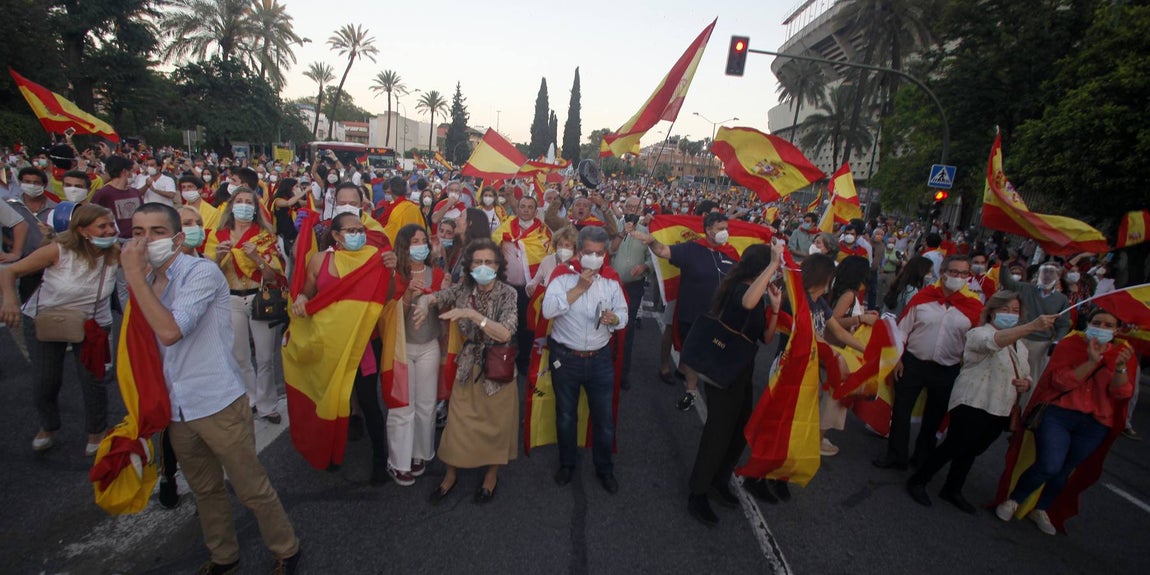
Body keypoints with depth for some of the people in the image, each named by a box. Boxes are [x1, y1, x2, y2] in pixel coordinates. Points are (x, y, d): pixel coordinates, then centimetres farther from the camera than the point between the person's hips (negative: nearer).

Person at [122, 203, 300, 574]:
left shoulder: (202, 273, -15)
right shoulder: (144, 281, 8)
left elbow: (170, 331, -27)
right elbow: (146, 344, 21)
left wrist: (135, 275, -22)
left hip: (218, 404, -7)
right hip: (176, 407, 7)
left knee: (252, 489, 3)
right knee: (205, 490, 20)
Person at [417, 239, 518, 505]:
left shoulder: (507, 293, -15)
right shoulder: (464, 288, -5)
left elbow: (505, 334, -26)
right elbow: (433, 296, -1)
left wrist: (472, 314, -34)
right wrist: (425, 303, -25)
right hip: (468, 368, 3)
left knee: (496, 423, 12)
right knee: (457, 423, 9)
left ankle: (492, 475, 36)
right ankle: (450, 475, 32)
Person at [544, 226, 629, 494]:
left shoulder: (611, 278, -1)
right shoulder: (563, 274, -10)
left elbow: (623, 314, 1)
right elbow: (548, 310, -23)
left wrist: (614, 318, -22)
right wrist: (580, 287, -24)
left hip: (600, 359, 2)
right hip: (565, 358, -2)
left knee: (604, 418, 13)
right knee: (566, 416, 18)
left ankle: (604, 467, 36)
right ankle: (567, 463, 41)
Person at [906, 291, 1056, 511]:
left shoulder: (1019, 345, 16)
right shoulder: (979, 334, -11)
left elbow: (1027, 374, 23)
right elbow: (995, 341, -35)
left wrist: (1026, 383, -2)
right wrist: (1032, 326, -47)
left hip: (1000, 411, 7)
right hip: (972, 405, -7)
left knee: (971, 452, 16)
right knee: (953, 448, -2)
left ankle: (952, 490, 29)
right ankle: (918, 481, 12)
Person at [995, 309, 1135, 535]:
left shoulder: (1124, 354, 6)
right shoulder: (1069, 344, -2)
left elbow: (1122, 394, -4)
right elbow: (1060, 381, -12)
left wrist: (1121, 367, -20)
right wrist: (1091, 362, -20)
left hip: (1095, 426, 3)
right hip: (1057, 414, -3)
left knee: (1064, 471, 13)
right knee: (1049, 466, -16)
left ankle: (1041, 509, 33)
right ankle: (1013, 500, 6)